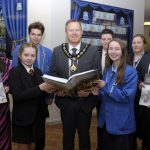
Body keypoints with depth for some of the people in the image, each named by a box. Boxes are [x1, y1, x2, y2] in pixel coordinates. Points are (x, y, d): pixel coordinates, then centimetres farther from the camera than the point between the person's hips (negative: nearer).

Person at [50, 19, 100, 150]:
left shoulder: (93, 51, -5)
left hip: (85, 101, -1)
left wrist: (89, 91, -20)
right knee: (67, 135, 17)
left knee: (84, 135, 16)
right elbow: (53, 74, 4)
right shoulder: (57, 51, 2)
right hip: (65, 101, 2)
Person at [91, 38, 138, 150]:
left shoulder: (131, 72, -14)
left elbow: (126, 96, -22)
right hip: (106, 120, 7)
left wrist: (106, 86, -23)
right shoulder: (107, 70, 6)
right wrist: (98, 93, -8)